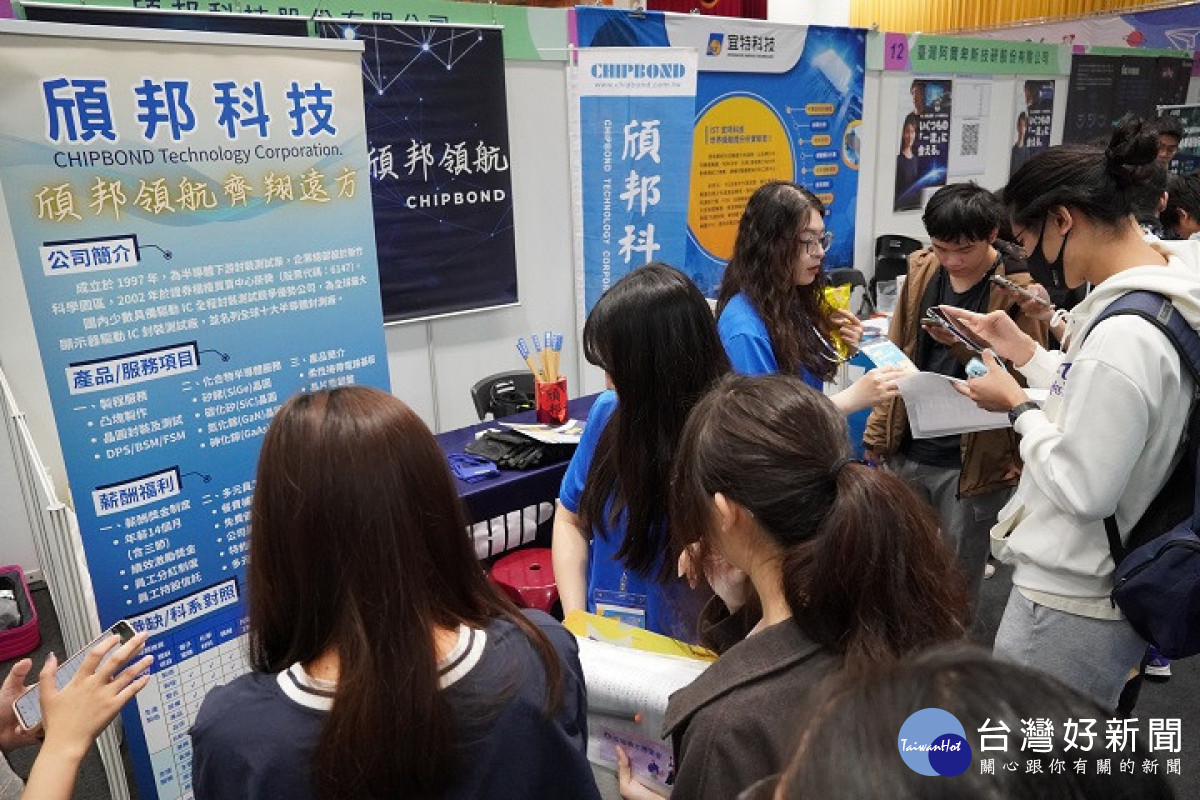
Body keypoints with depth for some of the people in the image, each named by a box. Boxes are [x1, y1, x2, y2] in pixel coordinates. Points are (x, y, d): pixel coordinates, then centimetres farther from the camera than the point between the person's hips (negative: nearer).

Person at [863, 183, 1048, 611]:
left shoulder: (1021, 291, -12)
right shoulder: (922, 270, 3)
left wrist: (966, 346, -27)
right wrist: (879, 430, 10)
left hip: (974, 461, -4)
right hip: (908, 451, 5)